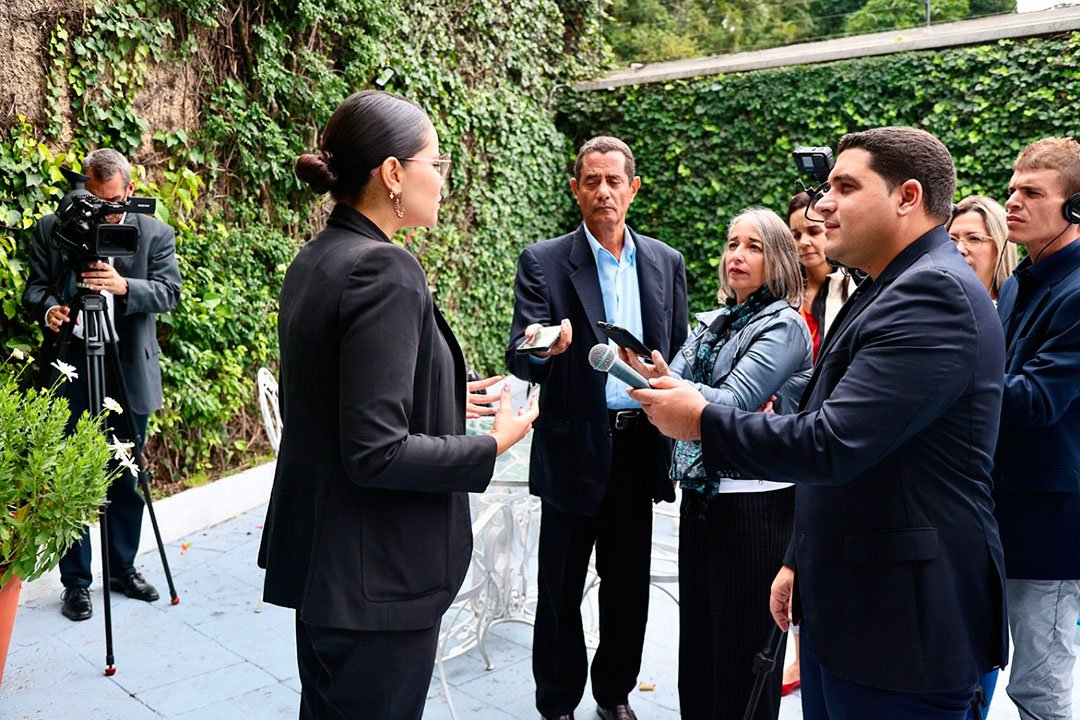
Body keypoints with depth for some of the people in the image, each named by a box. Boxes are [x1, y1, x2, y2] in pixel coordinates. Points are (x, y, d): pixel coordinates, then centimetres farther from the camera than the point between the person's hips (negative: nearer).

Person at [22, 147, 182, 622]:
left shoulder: (156, 234, 3)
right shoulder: (51, 229, 5)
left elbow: (168, 292, -6)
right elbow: (33, 288, 5)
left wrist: (124, 285, -25)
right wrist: (48, 308, -17)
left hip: (130, 371, 1)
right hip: (71, 369, 0)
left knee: (127, 478, 11)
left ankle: (123, 568, 27)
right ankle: (75, 582, 17)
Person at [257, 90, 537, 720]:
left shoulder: (315, 261, 6)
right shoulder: (384, 271, -22)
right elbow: (376, 452, -25)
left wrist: (444, 402, 15)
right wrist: (492, 445, -14)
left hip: (319, 559, 9)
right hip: (376, 576, -9)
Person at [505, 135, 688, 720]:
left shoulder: (665, 262, 6)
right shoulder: (542, 262, -6)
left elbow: (679, 353, 10)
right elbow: (520, 362, -13)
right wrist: (542, 347, -36)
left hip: (639, 447, 3)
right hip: (574, 447, -3)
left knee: (628, 583, 15)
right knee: (561, 587, 10)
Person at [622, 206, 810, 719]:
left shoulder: (784, 326, -8)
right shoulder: (713, 323, 13)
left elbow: (733, 402, -21)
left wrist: (669, 383, -36)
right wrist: (643, 372, -18)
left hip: (755, 499, -7)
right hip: (701, 494, 7)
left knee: (743, 642, 4)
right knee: (697, 631, 17)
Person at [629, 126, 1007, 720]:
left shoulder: (934, 293, -20)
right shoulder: (885, 291, 13)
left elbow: (833, 444, -28)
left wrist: (702, 420, -15)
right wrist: (799, 559, 20)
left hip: (902, 621, -9)